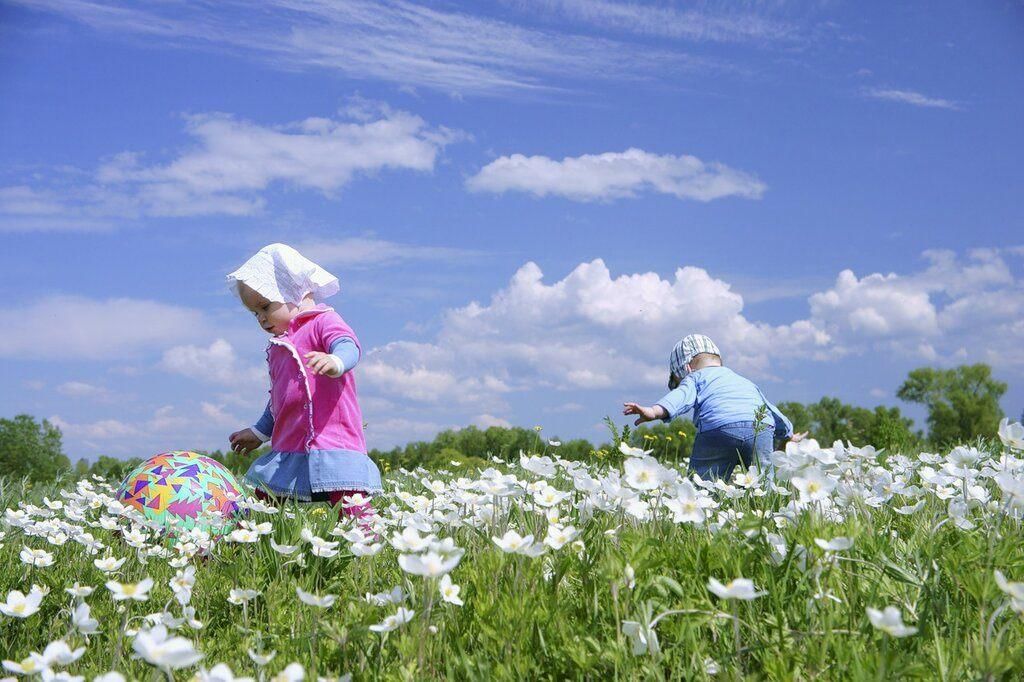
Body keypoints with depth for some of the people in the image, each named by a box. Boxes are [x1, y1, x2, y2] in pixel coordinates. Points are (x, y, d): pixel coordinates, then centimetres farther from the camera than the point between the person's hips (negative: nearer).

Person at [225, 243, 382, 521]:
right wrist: (259, 432, 39)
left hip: (332, 441, -8)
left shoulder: (324, 321, -2)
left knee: (350, 504, -18)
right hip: (286, 448, 9)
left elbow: (348, 347, -24)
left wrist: (335, 361, -45)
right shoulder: (277, 346, 24)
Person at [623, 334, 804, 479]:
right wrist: (789, 433, 70)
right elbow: (770, 408, 53)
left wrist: (655, 411, -17)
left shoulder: (696, 377, 23)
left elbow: (681, 395, 0)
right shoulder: (746, 382, 40)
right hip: (762, 430, 4)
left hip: (720, 429, -4)